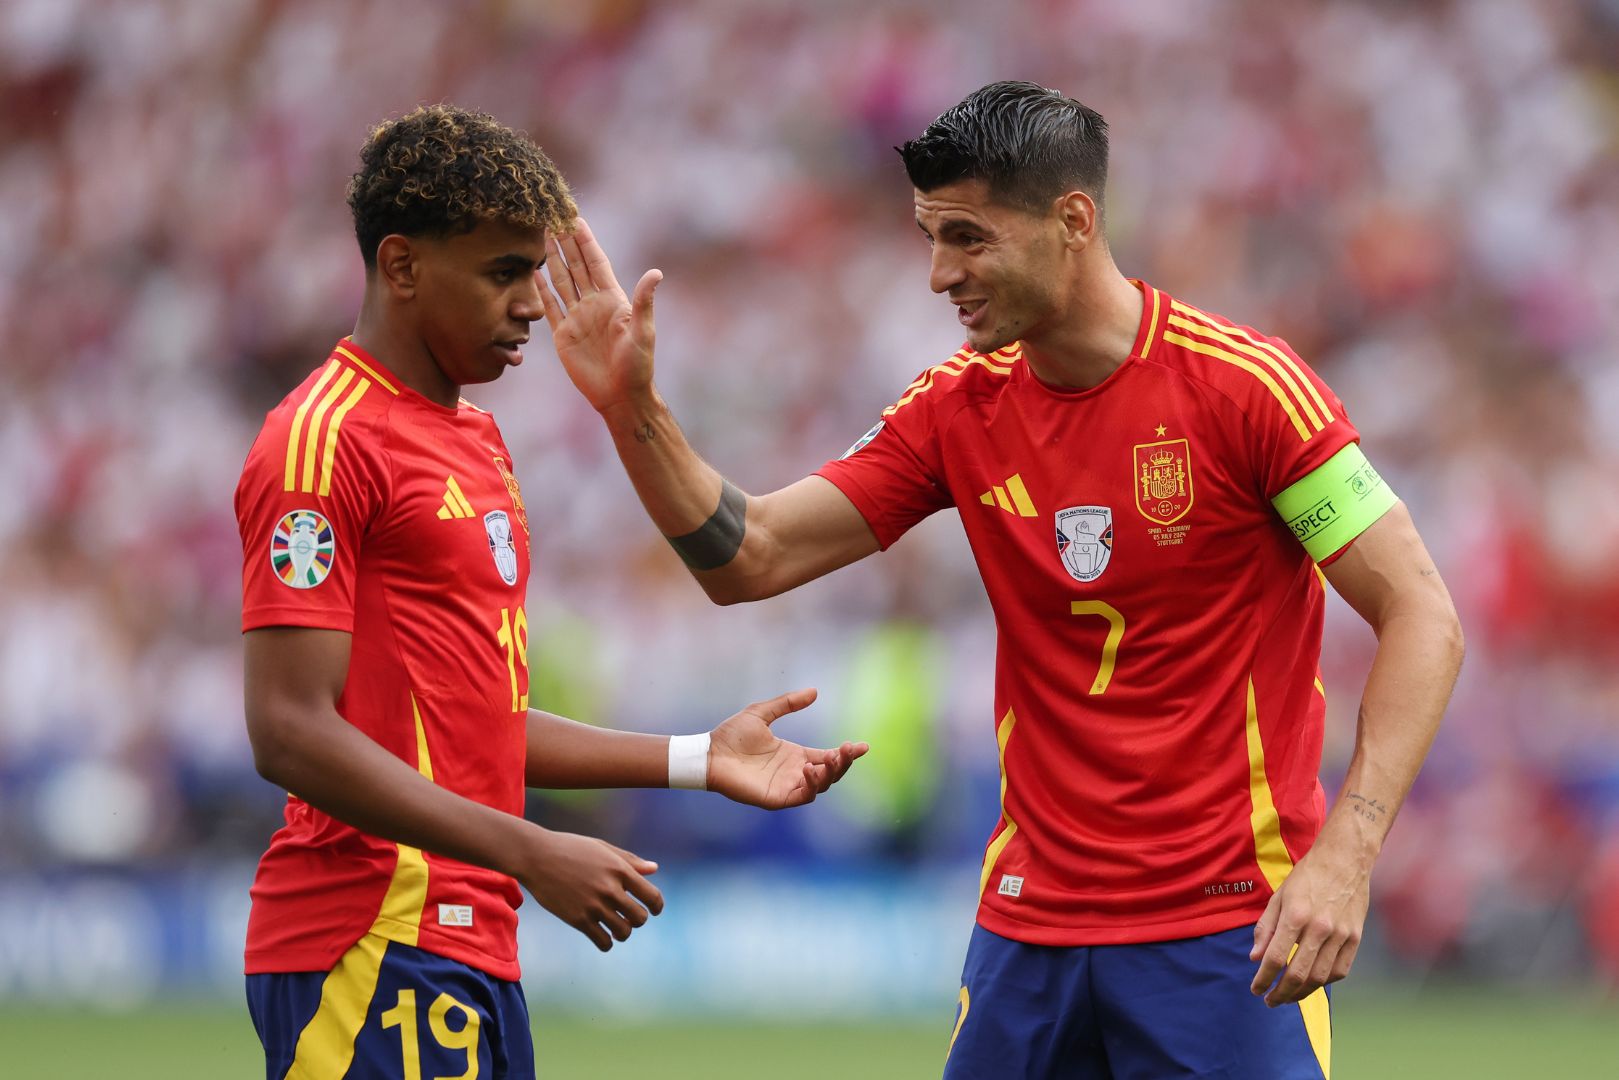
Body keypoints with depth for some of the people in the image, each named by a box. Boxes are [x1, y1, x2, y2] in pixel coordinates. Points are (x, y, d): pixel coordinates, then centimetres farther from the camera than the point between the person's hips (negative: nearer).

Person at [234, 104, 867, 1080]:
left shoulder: (474, 438, 19)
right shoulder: (327, 439, -10)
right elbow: (293, 733, -17)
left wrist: (698, 762, 17)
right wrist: (530, 854, -19)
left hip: (473, 950, 9)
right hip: (374, 953, -9)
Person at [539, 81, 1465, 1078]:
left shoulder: (1247, 386, -10)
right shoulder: (961, 407, 6)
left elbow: (1423, 618, -10)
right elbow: (750, 558, 7)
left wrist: (1345, 853, -21)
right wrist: (633, 408, -9)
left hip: (1229, 929, -5)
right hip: (1028, 921, 5)